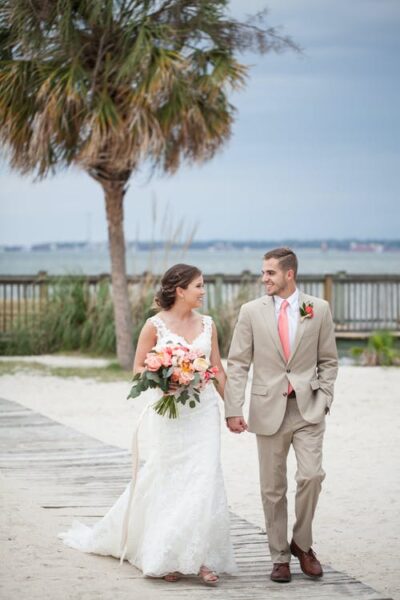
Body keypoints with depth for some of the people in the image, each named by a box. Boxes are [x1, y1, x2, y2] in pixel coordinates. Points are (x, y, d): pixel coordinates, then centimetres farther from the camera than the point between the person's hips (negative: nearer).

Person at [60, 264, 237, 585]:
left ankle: (199, 557, 3)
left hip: (204, 411, 3)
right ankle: (168, 556, 18)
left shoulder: (207, 324, 7)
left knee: (204, 480, -5)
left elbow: (218, 369, 11)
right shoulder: (155, 325, -5)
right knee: (170, 479, 3)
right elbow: (138, 369, -1)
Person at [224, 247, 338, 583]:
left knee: (311, 476, -14)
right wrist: (233, 410, -6)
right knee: (273, 489, 5)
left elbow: (328, 360, 8)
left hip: (307, 408, 0)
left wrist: (323, 400, -2)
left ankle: (302, 544, 8)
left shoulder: (319, 309, 3)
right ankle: (280, 557, 16)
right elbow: (238, 364, 1)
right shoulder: (252, 312, 2)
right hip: (269, 410, 1)